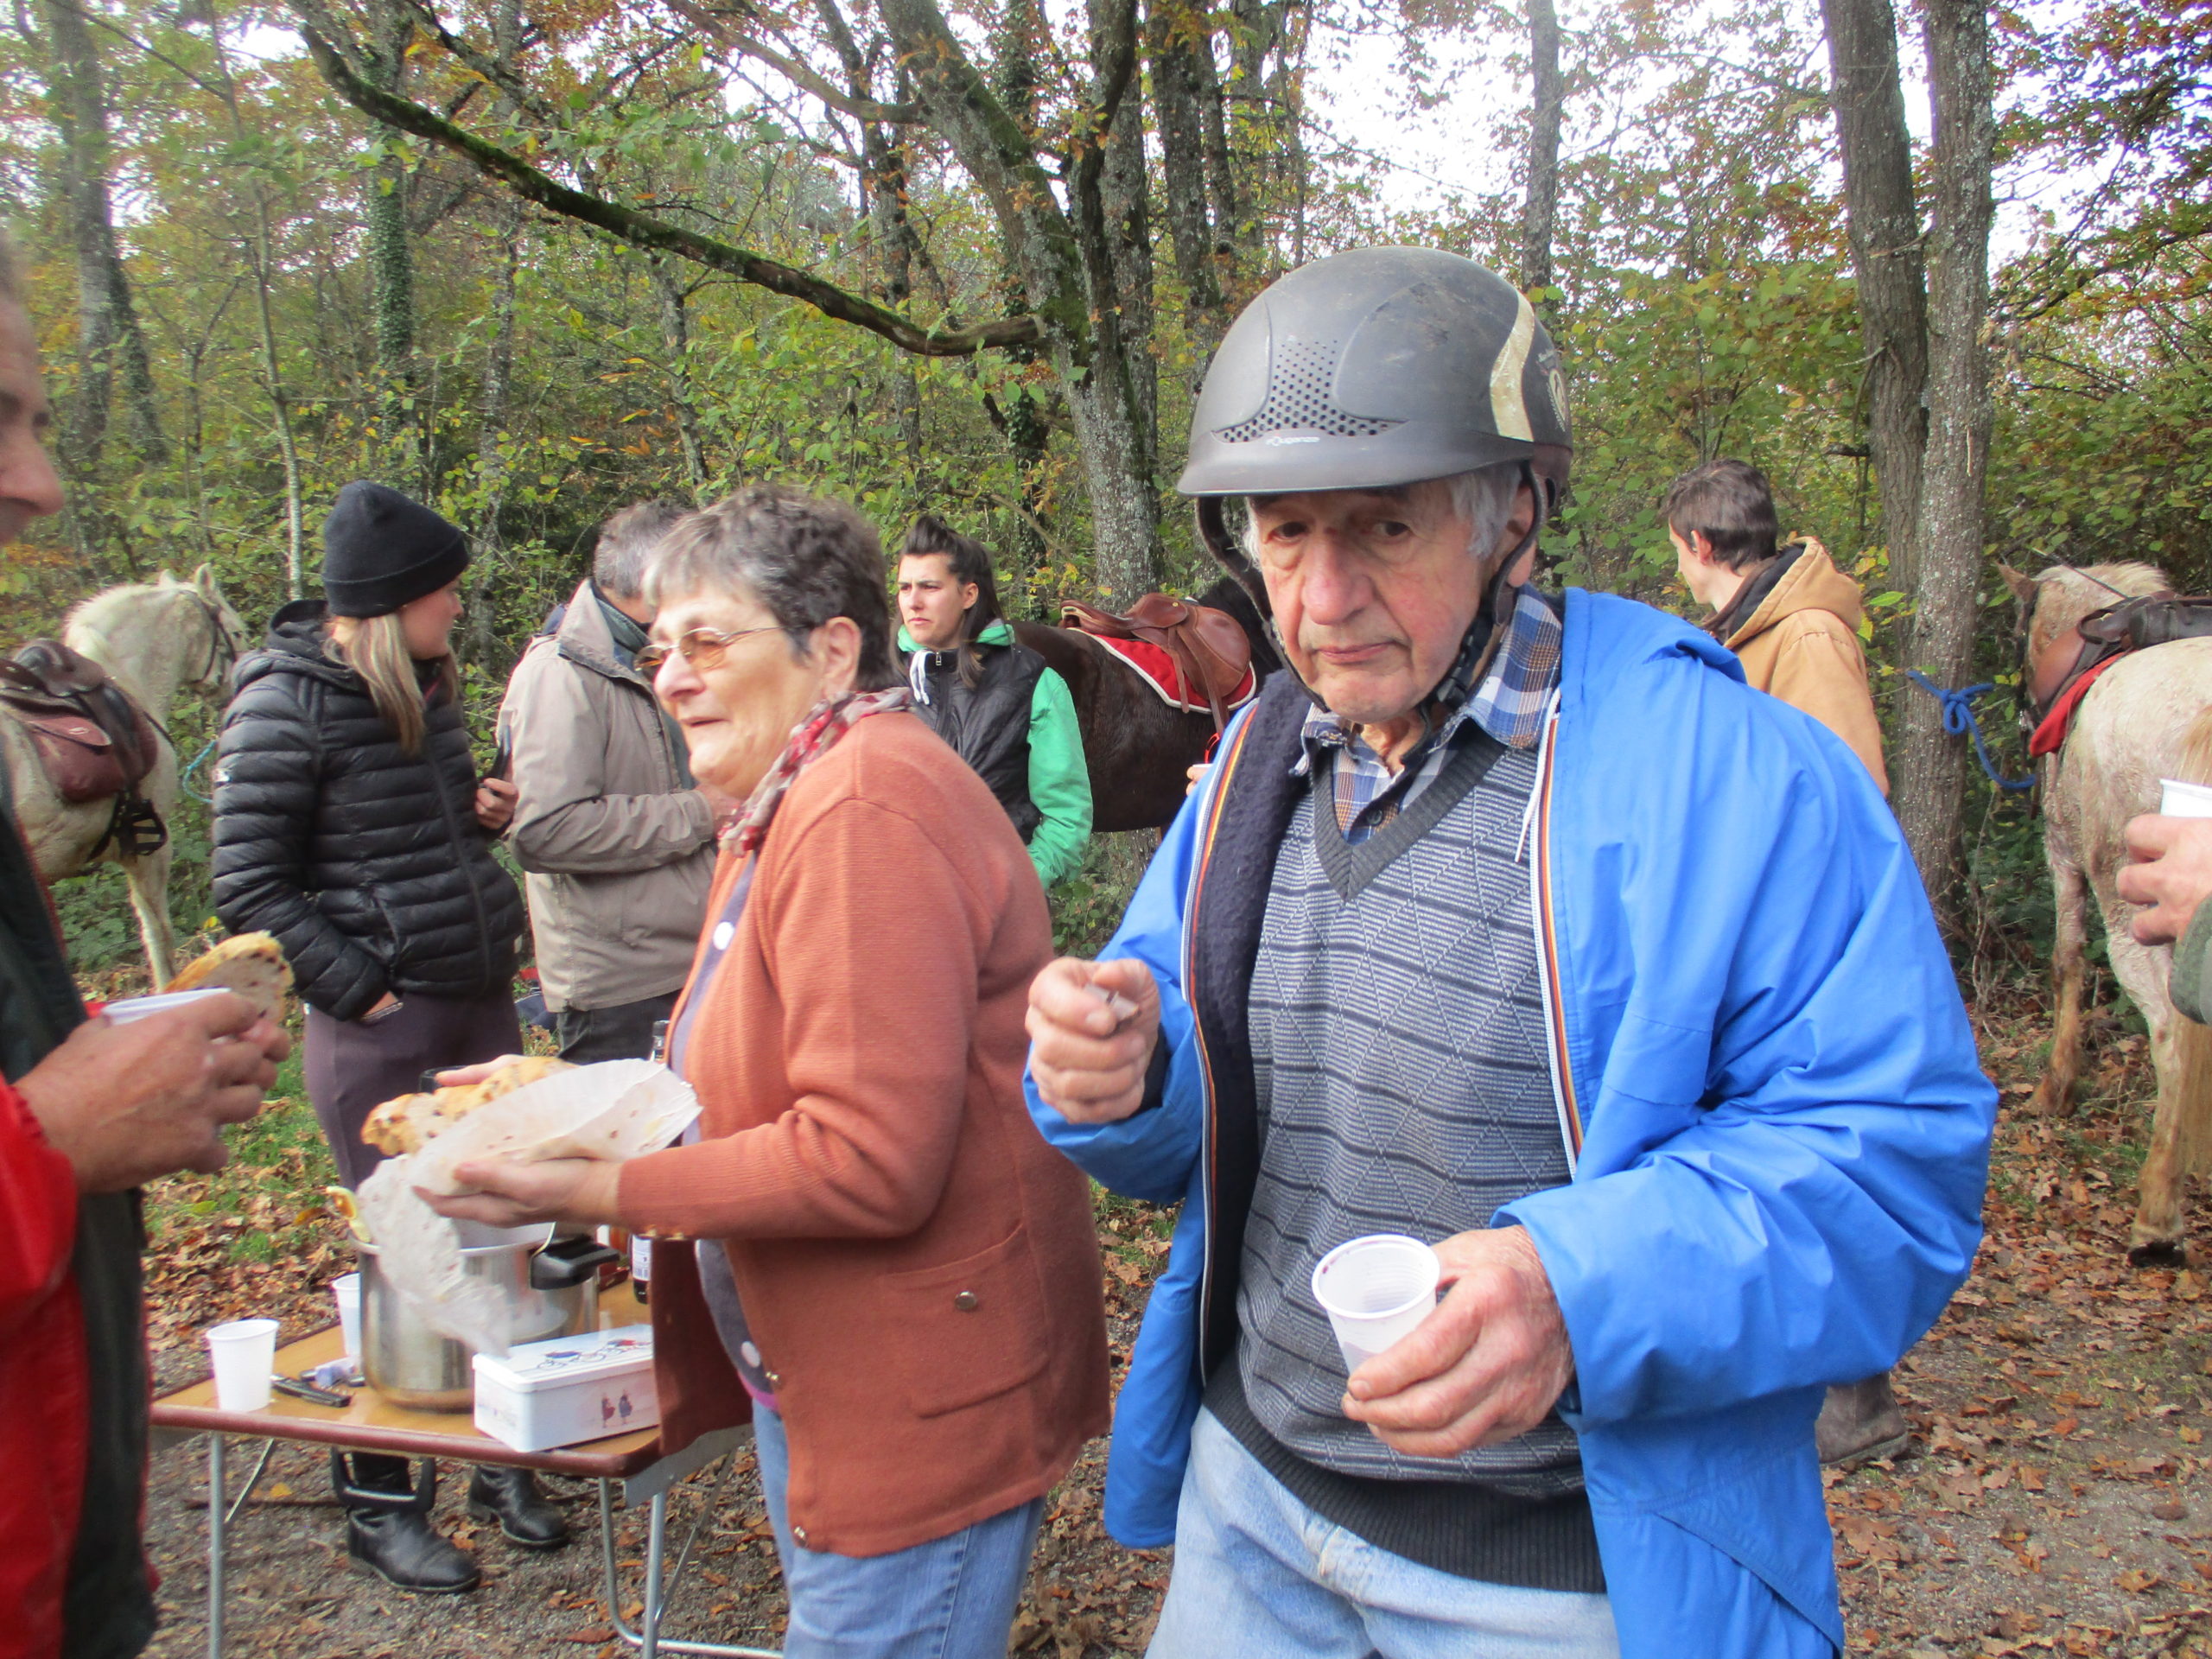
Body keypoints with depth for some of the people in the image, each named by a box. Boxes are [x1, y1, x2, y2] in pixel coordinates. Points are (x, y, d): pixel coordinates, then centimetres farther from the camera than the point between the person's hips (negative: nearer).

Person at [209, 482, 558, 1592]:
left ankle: (501, 1459, 30)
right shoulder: (288, 702, -12)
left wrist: (484, 813, 4)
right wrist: (364, 990, -15)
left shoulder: (424, 686, 10)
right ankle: (378, 1506, 20)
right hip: (379, 1031, -7)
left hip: (482, 1002, 7)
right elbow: (249, 887, -13)